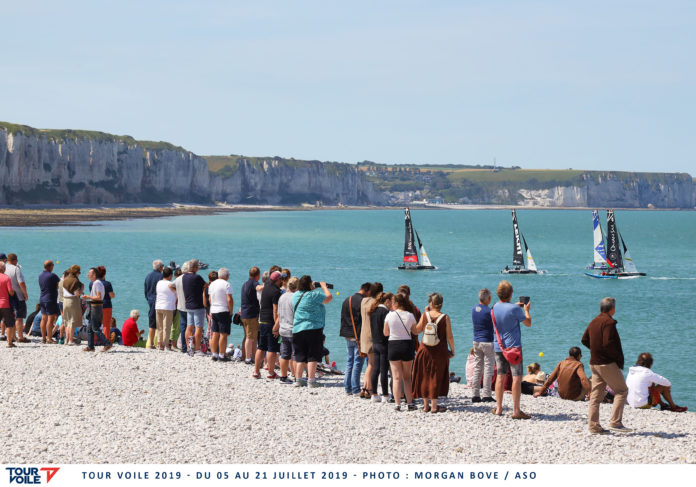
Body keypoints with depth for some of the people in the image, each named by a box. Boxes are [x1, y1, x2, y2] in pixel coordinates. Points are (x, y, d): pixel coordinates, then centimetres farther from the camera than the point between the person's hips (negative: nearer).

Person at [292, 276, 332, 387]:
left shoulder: (296, 295, 10)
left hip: (297, 330, 6)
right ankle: (311, 380, -6)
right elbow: (329, 297, 0)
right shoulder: (313, 295, -10)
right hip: (313, 328, -6)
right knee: (313, 356, -2)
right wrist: (324, 286, 13)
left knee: (300, 356, 11)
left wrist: (312, 289, 28)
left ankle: (298, 379, 10)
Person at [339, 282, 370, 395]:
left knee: (349, 362, 13)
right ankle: (355, 389, -2)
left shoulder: (346, 301, 11)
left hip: (348, 336, 7)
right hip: (359, 337, -7)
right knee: (358, 362, -3)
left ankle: (348, 388, 15)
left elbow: (342, 318, 17)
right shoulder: (363, 301, -14)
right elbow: (365, 321, -15)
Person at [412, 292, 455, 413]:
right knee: (436, 377, 5)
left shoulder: (425, 315, -4)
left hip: (425, 349, 2)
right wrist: (452, 351, 6)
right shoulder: (445, 318, -9)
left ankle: (426, 405, 16)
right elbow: (449, 337, -7)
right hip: (440, 351, -2)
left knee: (425, 376, 12)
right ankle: (434, 406, 5)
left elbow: (417, 330, 8)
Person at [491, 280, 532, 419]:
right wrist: (526, 310, 13)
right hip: (513, 347, -6)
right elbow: (528, 323, -3)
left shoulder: (494, 308, 2)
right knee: (517, 377, -4)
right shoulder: (514, 309, -15)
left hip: (498, 347, 6)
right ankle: (516, 410, -7)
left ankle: (498, 408, 14)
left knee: (500, 376, 12)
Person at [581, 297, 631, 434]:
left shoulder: (593, 322, 13)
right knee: (621, 391, 0)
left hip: (594, 363, 9)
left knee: (596, 394, 9)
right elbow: (608, 344, -22)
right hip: (608, 363, -9)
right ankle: (615, 422, -9)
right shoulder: (609, 322, -14)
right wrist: (618, 359, -11)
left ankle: (593, 425, 7)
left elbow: (584, 340, 19)